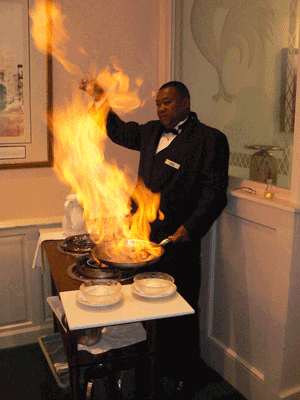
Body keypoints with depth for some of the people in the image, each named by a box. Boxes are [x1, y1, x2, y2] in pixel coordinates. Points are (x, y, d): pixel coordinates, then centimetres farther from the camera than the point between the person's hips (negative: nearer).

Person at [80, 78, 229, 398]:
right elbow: (122, 132, 32)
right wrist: (100, 99, 26)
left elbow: (214, 192, -11)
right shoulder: (152, 132, 15)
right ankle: (155, 365, 32)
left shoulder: (210, 139, -5)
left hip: (178, 243, -6)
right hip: (144, 238, 6)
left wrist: (190, 228, -20)